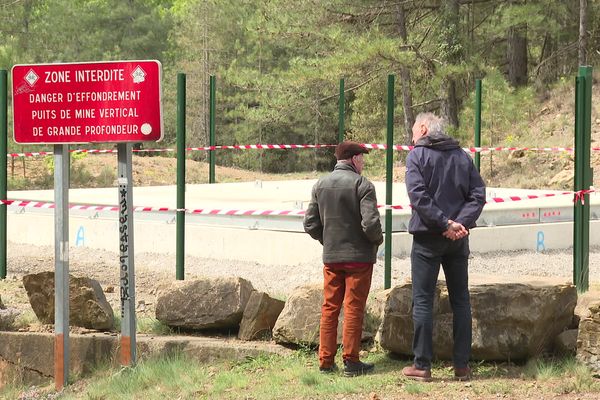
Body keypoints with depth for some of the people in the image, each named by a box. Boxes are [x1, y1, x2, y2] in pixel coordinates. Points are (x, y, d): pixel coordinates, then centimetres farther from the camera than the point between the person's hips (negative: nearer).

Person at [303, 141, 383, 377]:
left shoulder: (320, 185, 6)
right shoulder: (362, 185, -12)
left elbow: (310, 224, 6)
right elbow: (370, 224, -19)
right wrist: (378, 240, 0)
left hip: (331, 257, 5)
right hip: (359, 256, -5)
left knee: (329, 308, 10)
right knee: (353, 309, 1)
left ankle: (325, 361, 11)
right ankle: (351, 361, 4)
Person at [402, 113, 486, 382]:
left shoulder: (417, 156, -4)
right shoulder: (463, 157, 10)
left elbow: (418, 196, -17)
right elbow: (478, 194, 1)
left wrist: (445, 223, -18)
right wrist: (460, 223, -10)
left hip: (427, 238, -4)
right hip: (458, 239, 4)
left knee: (423, 300, 1)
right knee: (460, 300, 10)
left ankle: (422, 365, -1)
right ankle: (462, 366, 10)